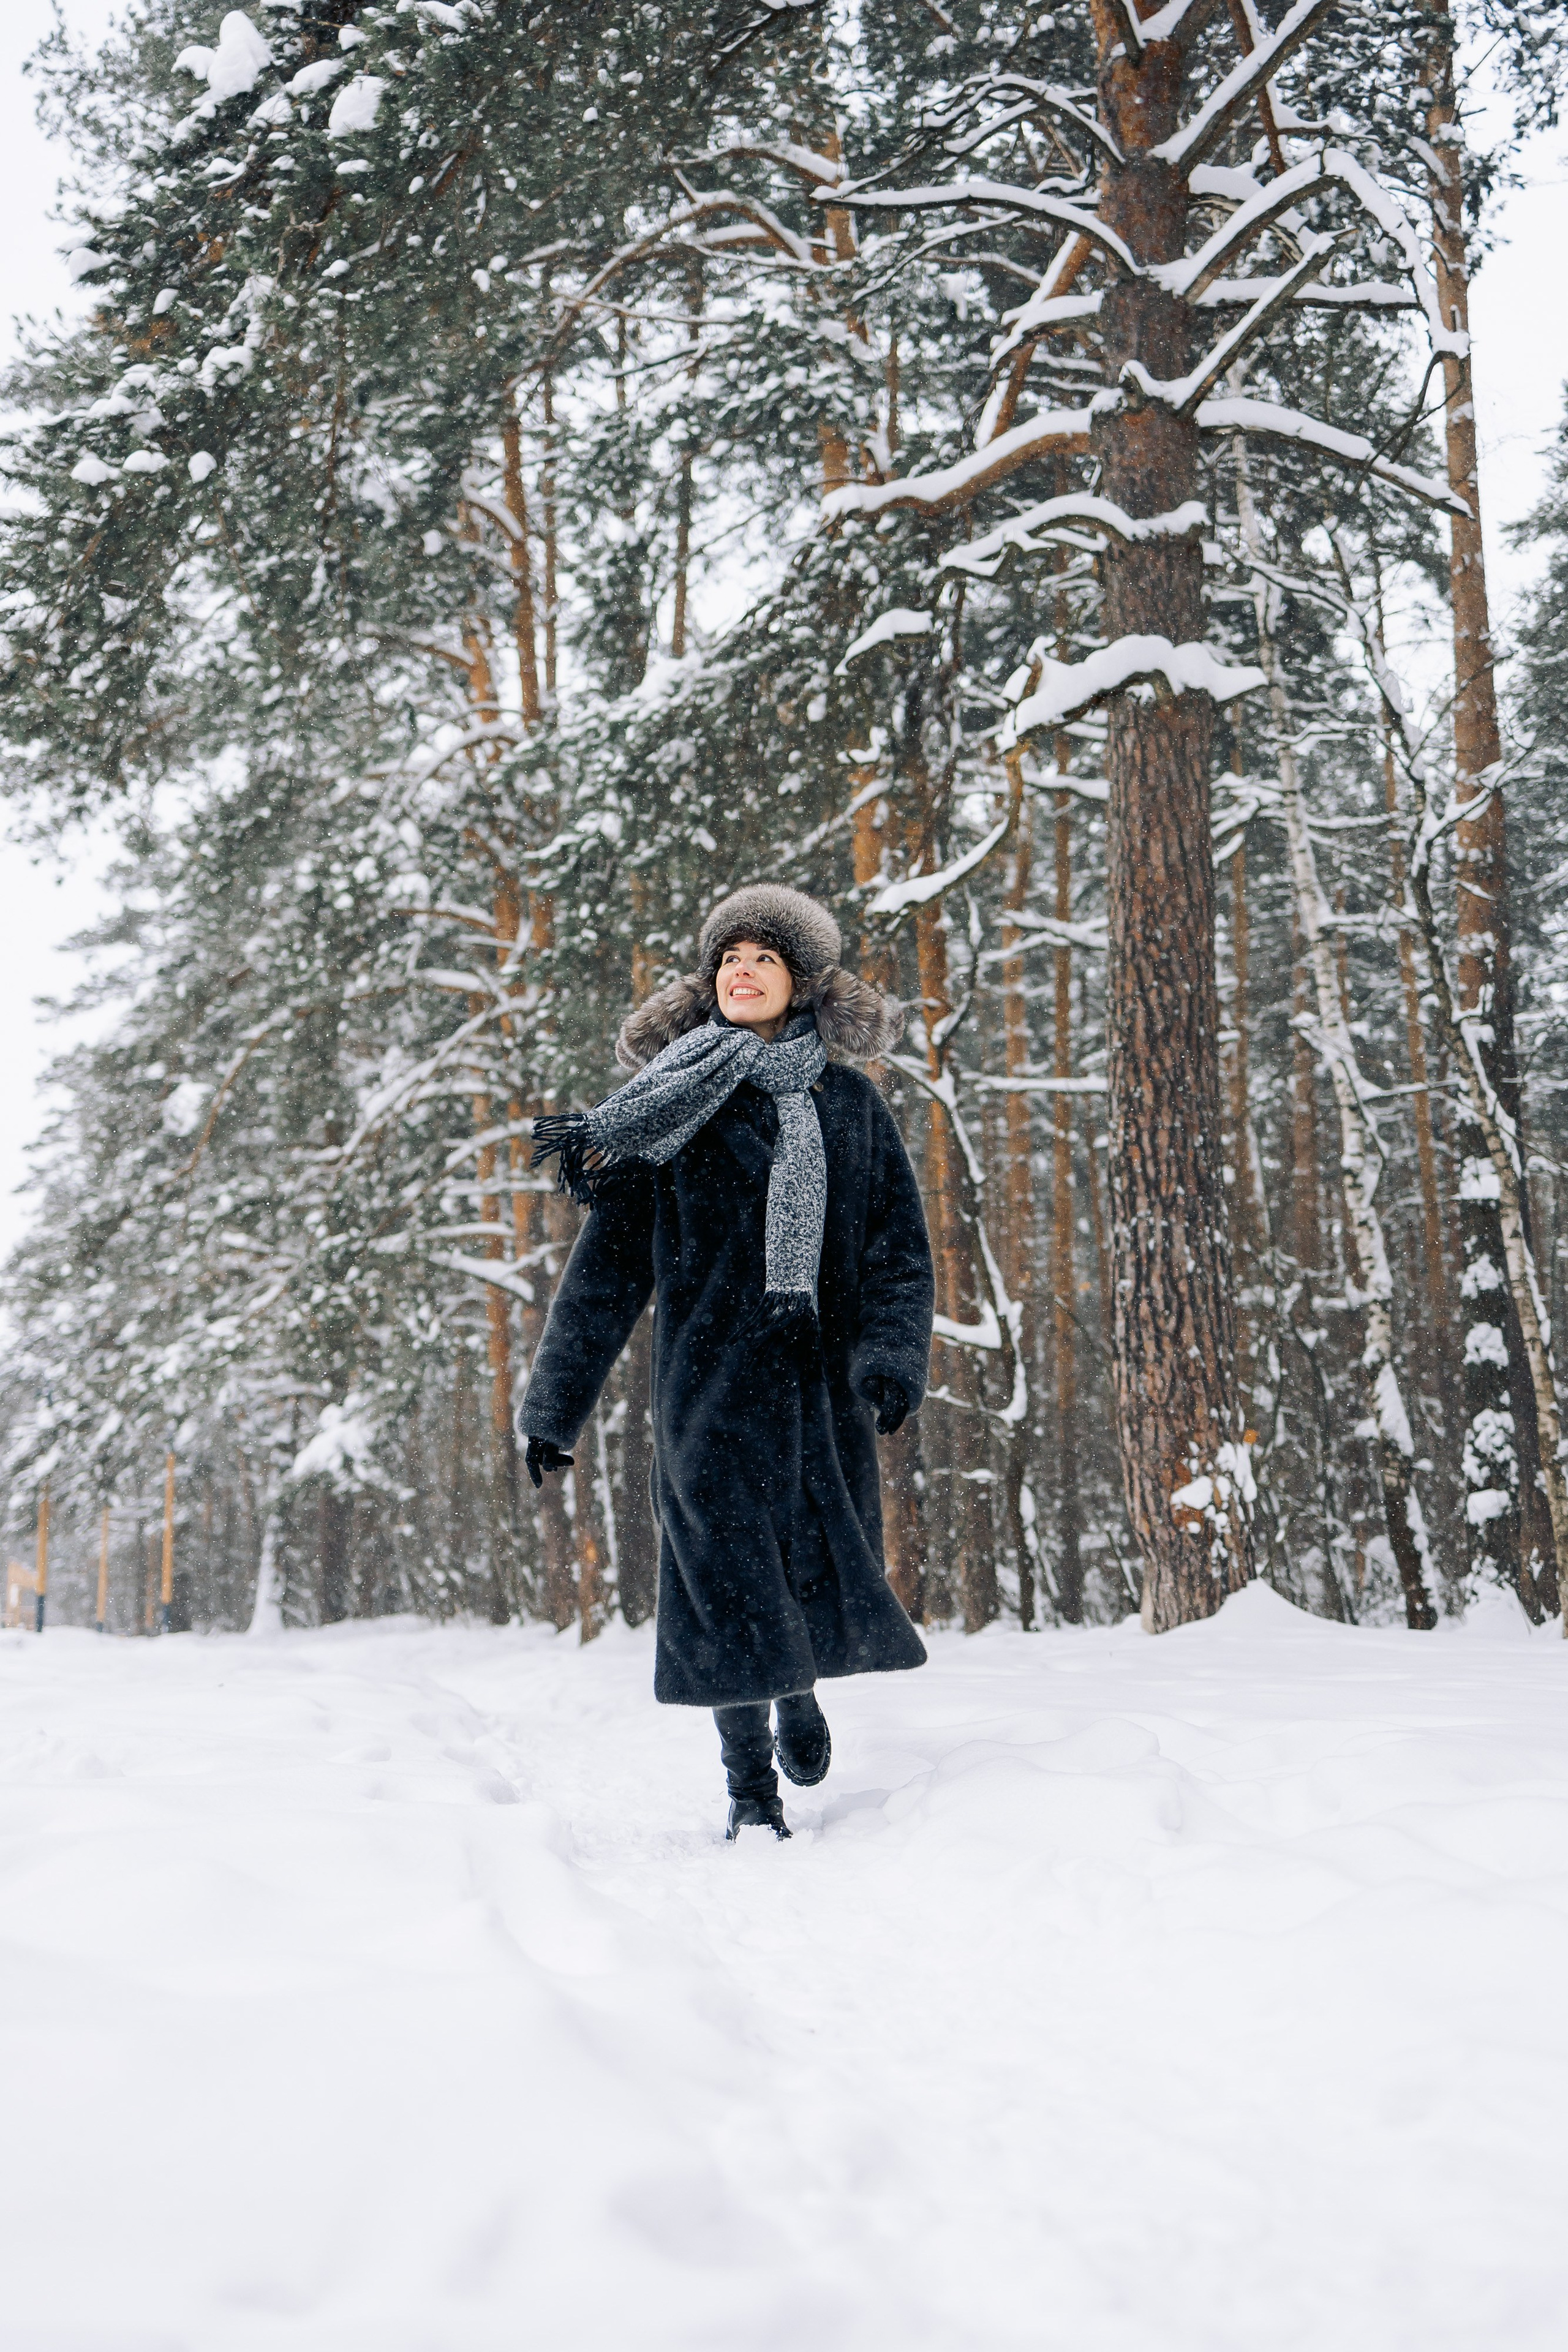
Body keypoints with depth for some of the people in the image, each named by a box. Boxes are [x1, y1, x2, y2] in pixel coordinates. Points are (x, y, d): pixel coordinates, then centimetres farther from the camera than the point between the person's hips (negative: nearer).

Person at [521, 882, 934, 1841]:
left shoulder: (849, 1102, 8)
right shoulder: (666, 1107, 4)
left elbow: (899, 1242, 4)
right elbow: (609, 1265, 4)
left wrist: (893, 1358, -14)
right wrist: (554, 1404, 2)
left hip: (820, 1377, 2)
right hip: (711, 1375, -1)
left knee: (828, 1574, 3)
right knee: (728, 1579, -4)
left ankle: (799, 1691, 38)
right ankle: (751, 1789, 14)